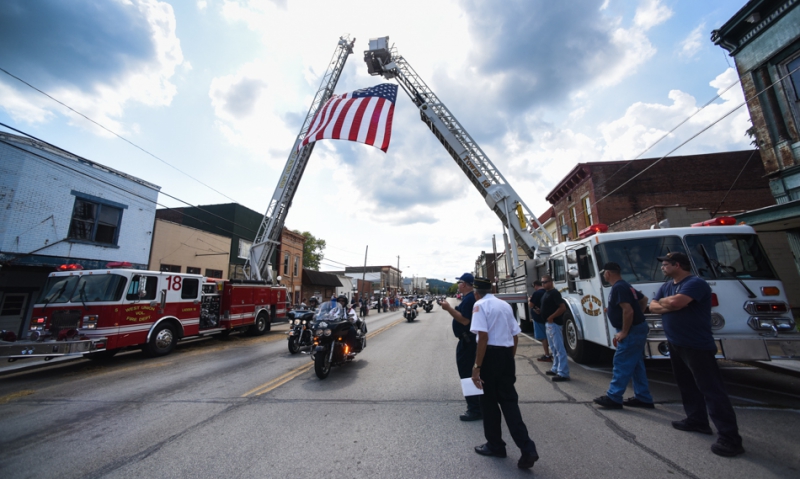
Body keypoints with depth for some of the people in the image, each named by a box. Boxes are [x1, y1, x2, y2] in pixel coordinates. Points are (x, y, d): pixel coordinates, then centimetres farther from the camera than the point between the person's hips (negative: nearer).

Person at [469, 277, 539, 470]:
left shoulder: (480, 305, -10)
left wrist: (477, 366, -17)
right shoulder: (505, 305, 12)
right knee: (509, 400, 17)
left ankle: (495, 446, 30)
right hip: (507, 354, 6)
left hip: (490, 354, -6)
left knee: (489, 401, 13)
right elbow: (515, 336, 15)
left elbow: (483, 336, -20)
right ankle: (527, 449, 12)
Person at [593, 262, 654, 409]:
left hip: (632, 331, -11)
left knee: (621, 364, -4)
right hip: (637, 328, 11)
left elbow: (628, 310, -27)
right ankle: (643, 398, 24)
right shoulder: (625, 286, 14)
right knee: (636, 365, 16)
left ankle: (613, 398, 4)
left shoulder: (618, 288, -20)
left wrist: (624, 332, -18)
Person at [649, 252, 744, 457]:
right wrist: (669, 305, -13)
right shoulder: (667, 286, 10)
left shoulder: (695, 283, -16)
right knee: (687, 385, 18)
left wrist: (663, 301, -8)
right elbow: (653, 306, 6)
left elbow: (676, 302, -29)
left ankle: (730, 438, 5)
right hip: (675, 345, 9)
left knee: (711, 389, -4)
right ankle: (697, 420, 30)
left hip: (697, 346, -8)